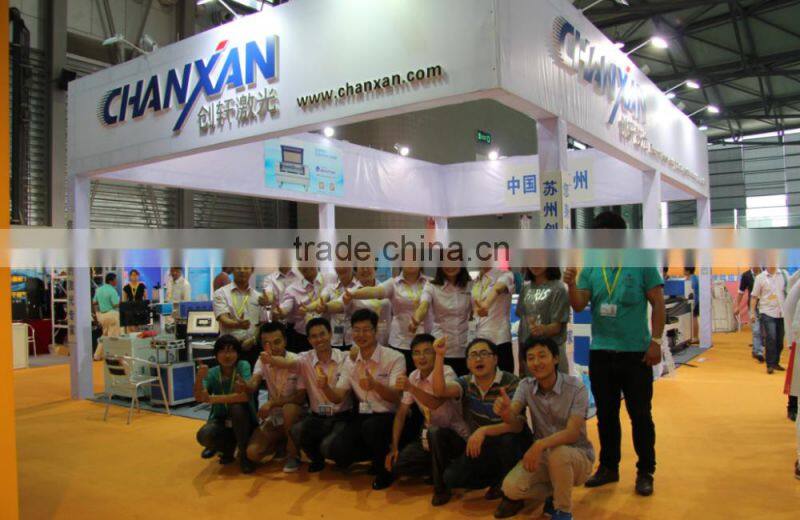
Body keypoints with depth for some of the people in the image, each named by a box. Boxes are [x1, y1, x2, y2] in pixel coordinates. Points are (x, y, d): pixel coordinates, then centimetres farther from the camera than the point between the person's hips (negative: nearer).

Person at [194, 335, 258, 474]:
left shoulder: (243, 366, -15)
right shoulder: (212, 373, -5)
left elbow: (246, 396, -29)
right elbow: (199, 398, -20)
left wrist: (213, 399, -31)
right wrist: (199, 378, -38)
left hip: (243, 422, -2)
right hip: (221, 421, 2)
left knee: (237, 407, -34)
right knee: (204, 435, -29)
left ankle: (244, 453, -11)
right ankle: (227, 448, 7)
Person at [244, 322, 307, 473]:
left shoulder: (296, 361, -17)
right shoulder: (262, 360, -4)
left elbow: (301, 397, -20)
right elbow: (252, 385, -21)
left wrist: (272, 403, -30)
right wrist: (245, 387, -45)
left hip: (295, 414, -4)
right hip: (273, 417, 4)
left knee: (289, 408, -39)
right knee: (252, 453, -17)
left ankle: (294, 454, -14)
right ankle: (281, 444, 16)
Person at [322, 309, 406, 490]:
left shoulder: (394, 358, -9)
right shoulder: (350, 361, 8)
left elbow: (396, 397, -20)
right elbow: (338, 398, 5)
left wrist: (375, 384, -40)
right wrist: (325, 387, -18)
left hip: (389, 417, -5)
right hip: (363, 416, 5)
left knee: (370, 427, -36)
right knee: (337, 451, -20)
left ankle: (383, 469, -5)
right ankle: (379, 455, 11)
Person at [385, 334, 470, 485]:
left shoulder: (446, 373, -18)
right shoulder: (413, 377, 0)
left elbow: (436, 403, -36)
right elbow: (401, 413, 3)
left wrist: (411, 388, -46)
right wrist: (394, 447, -3)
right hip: (429, 435, 6)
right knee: (395, 465, -12)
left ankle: (443, 483, -9)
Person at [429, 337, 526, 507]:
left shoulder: (511, 383, -17)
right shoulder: (465, 383, -3)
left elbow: (517, 425, -28)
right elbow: (440, 391, -22)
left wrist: (484, 431, -41)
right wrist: (440, 356, -32)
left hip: (508, 448, -2)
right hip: (479, 448, 3)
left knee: (508, 438, -35)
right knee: (452, 477, -19)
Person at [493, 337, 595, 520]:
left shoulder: (576, 388, -18)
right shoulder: (526, 386, -5)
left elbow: (572, 433, -27)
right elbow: (513, 419, -20)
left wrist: (540, 445, -44)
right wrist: (505, 411, -45)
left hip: (577, 456, -3)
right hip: (542, 455, 4)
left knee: (557, 454, -38)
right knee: (511, 488, -23)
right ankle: (554, 494, 8)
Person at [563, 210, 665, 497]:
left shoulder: (642, 264, -4)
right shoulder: (591, 269, 4)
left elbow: (658, 304, -4)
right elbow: (579, 306, -1)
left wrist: (655, 341, -9)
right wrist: (571, 284, -19)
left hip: (636, 352, -3)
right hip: (601, 352, 4)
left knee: (640, 415, 6)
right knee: (606, 414, 14)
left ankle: (645, 472, 21)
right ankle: (608, 467, 28)